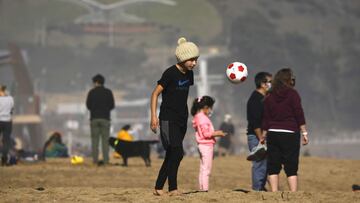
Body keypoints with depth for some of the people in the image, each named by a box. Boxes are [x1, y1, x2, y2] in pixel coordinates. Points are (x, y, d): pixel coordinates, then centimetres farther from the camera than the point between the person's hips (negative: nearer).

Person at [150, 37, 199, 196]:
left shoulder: (189, 73, 9)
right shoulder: (170, 73, -13)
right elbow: (155, 93, -11)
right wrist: (153, 116, -19)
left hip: (181, 120, 8)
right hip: (168, 119, -8)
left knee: (171, 156, 9)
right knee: (177, 153, -16)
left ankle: (158, 187, 17)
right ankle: (173, 188, -13)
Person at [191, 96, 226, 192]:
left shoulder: (198, 117, 14)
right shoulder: (203, 118, -17)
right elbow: (206, 133, -21)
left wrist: (216, 133, 12)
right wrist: (217, 133, -11)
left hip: (203, 145, 10)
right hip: (206, 145, -10)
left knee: (203, 169, 12)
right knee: (206, 169, -8)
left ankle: (201, 188, 15)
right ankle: (205, 188, -9)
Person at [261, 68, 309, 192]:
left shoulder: (269, 97, 8)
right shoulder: (293, 94, -4)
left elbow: (265, 118, 9)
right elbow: (299, 114, -7)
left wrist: (263, 135, 14)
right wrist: (304, 133, -4)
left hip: (273, 133, 3)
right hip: (290, 134, -3)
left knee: (273, 167, 6)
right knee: (291, 167, -2)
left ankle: (274, 193, 0)